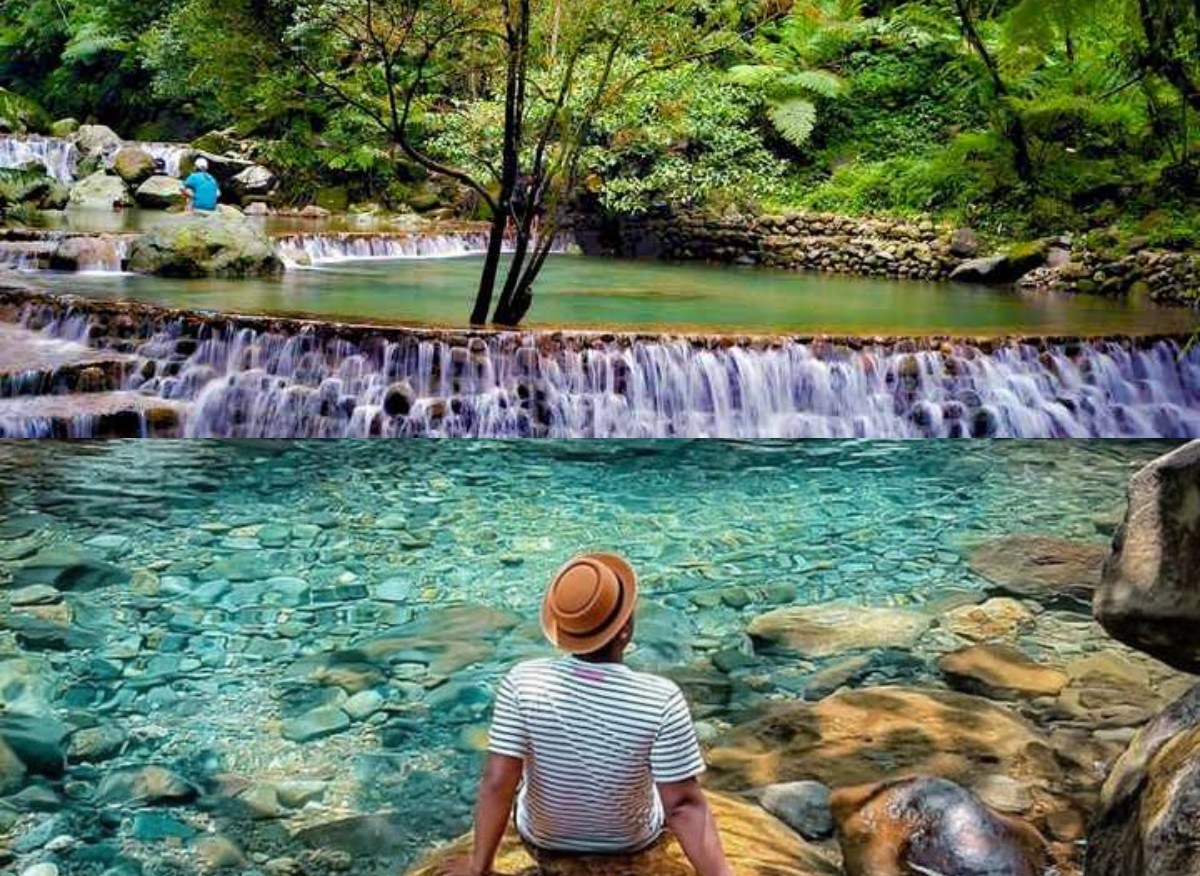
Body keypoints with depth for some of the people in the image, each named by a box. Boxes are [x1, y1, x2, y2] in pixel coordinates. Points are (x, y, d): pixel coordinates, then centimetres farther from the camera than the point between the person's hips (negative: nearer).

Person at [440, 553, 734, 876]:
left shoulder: (522, 682, -28)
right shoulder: (662, 699, -31)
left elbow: (497, 784, -25)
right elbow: (684, 805, -31)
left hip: (544, 840, 1)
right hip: (632, 842, 0)